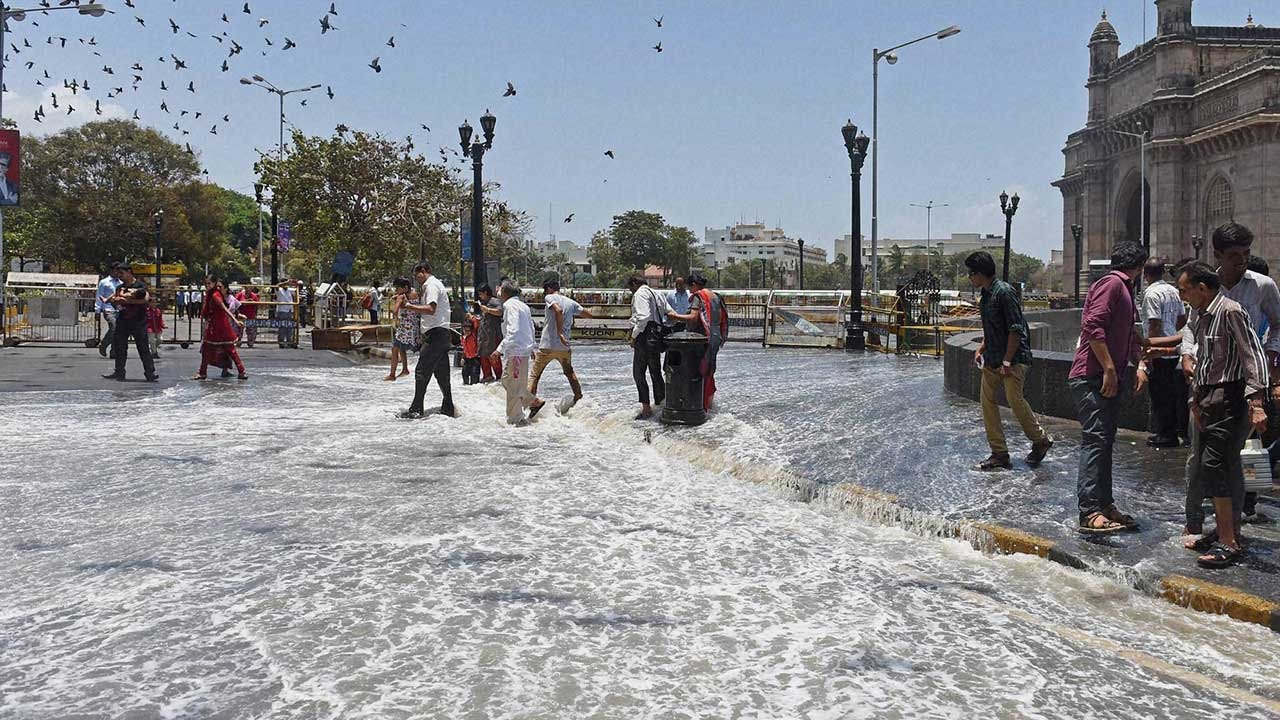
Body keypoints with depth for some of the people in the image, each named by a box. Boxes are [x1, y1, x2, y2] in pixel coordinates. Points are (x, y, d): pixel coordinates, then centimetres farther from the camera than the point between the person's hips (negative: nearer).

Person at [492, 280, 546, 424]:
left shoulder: (510, 306, -13)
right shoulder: (524, 306, 15)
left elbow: (513, 331, -24)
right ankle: (534, 401, 22)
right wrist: (531, 347, 29)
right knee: (507, 381, 19)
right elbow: (531, 329, 20)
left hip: (516, 352, -10)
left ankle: (515, 419, 4)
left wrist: (500, 349, -26)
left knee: (513, 387, -2)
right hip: (524, 349, 10)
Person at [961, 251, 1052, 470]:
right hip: (992, 359, 9)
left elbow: (1016, 329, -18)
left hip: (1014, 358, -9)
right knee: (987, 401, 3)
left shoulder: (1004, 292, -16)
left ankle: (1041, 440, 10)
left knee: (1015, 399, -13)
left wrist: (1007, 361, -20)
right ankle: (999, 454, 7)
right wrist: (980, 349, 12)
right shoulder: (986, 294, 13)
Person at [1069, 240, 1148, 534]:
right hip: (1091, 377, -11)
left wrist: (1139, 364, 22)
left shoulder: (1124, 289, 24)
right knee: (1095, 441, -15)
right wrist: (1109, 369, -22)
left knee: (1104, 443, 13)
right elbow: (1093, 327, -22)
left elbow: (1128, 337, 33)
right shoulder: (1111, 283, -9)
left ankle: (1105, 505, 20)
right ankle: (1090, 512, -18)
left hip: (1108, 379, 11)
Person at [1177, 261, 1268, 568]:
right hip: (1209, 399, 10)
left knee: (1214, 465, -14)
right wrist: (1196, 398, 24)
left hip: (1230, 398, -10)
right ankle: (1223, 532, 23)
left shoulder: (1230, 312, -13)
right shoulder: (1198, 316, 15)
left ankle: (1228, 544, -10)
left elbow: (1253, 356, -18)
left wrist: (1256, 402, -25)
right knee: (1204, 465, 11)